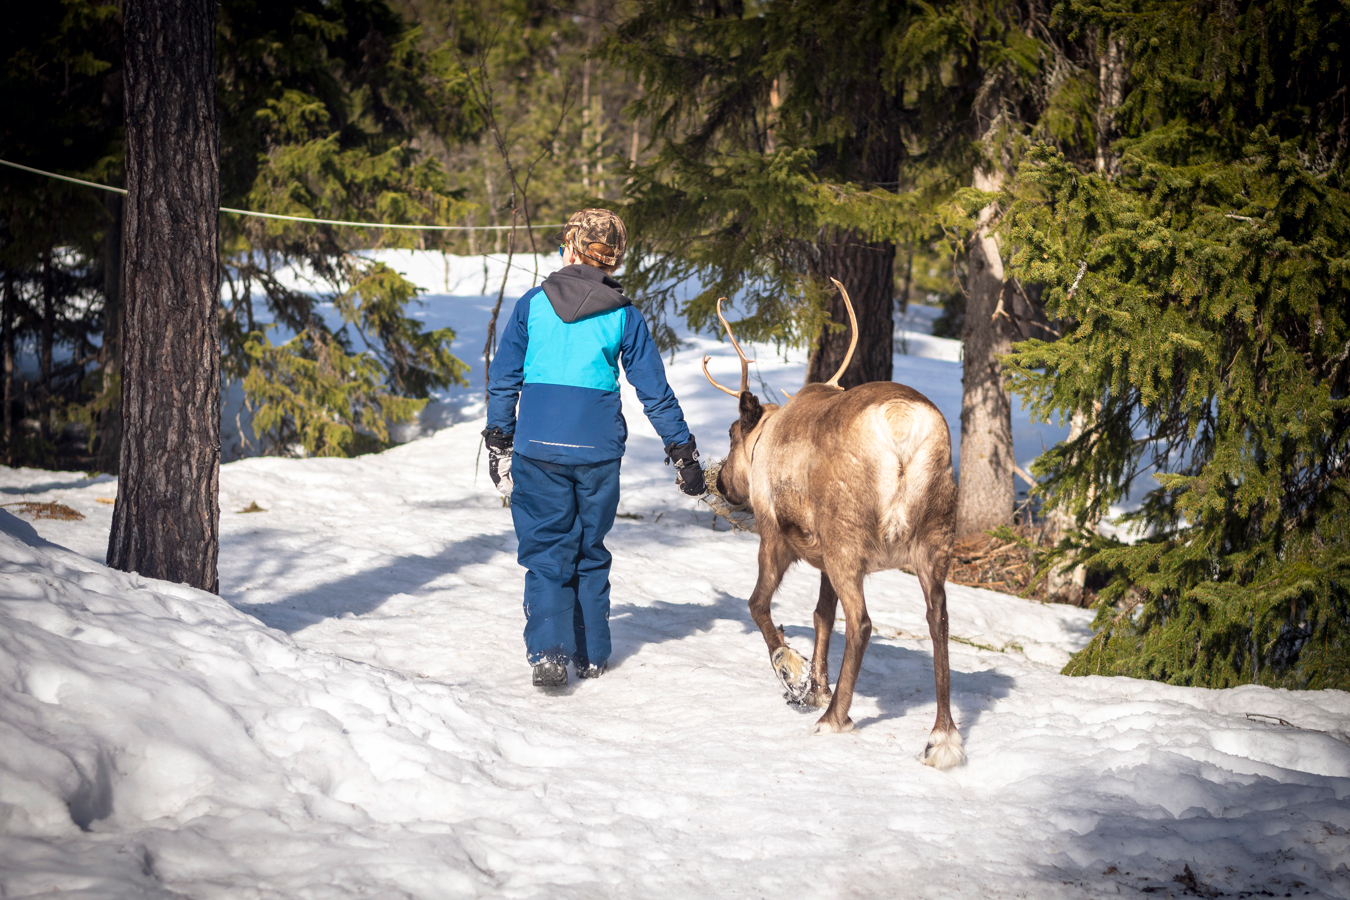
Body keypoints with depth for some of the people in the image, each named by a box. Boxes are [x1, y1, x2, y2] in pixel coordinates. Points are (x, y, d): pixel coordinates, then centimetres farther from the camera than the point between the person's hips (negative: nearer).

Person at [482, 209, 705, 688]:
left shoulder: (533, 303, 3)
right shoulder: (624, 315, 3)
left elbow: (502, 379, 6)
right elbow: (655, 390, 5)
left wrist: (498, 443, 15)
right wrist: (683, 452, 12)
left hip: (538, 446, -1)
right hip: (598, 447, 1)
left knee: (546, 550, 3)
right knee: (591, 551, 15)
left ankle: (548, 651, -14)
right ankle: (591, 654, 20)